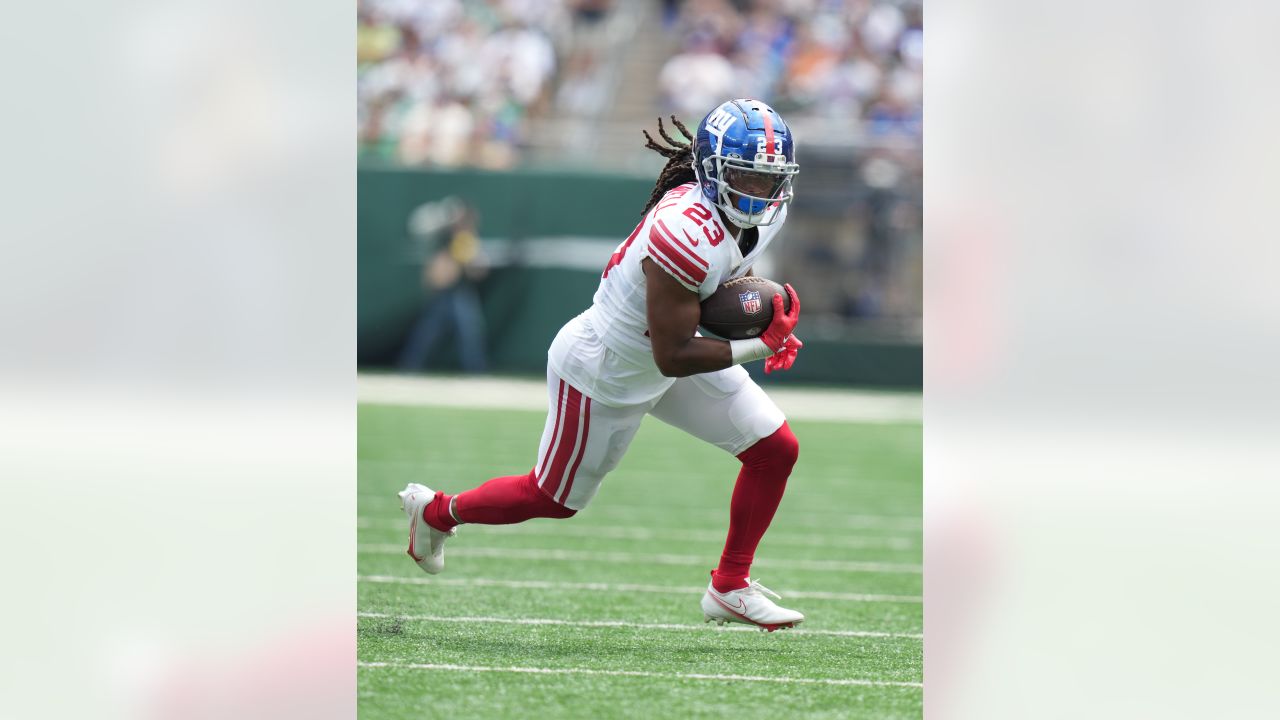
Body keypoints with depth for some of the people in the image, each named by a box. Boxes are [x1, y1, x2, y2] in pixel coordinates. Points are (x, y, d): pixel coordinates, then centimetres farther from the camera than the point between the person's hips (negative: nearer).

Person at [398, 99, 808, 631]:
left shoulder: (764, 213, -11)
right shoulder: (686, 235, -38)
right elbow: (671, 357, -32)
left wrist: (766, 322, -7)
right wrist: (760, 346, -31)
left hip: (661, 353, 8)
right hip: (604, 377, -8)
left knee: (777, 450, 3)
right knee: (554, 499, 13)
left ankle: (730, 587, 18)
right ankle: (436, 511, 40)